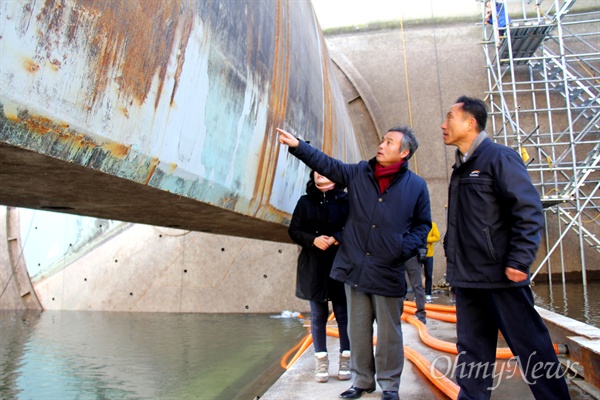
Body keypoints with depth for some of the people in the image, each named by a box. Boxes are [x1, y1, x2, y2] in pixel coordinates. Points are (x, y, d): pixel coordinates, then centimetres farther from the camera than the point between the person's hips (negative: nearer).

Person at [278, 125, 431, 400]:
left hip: (389, 272, -2)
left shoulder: (416, 186, 0)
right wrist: (297, 145, -7)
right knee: (358, 331, 14)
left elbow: (422, 224, 7)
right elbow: (327, 163, 3)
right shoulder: (358, 173, 6)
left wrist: (405, 249, -7)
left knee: (388, 333, 8)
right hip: (354, 268, 3)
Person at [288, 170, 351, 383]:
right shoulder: (305, 202, 7)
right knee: (318, 316, 8)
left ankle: (345, 362, 17)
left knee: (343, 314, 3)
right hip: (313, 267, 2)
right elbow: (293, 230, 3)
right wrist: (313, 239, -14)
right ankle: (321, 363, 17)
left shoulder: (345, 200, 1)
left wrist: (336, 238, -20)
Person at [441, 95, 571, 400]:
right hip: (467, 278, 8)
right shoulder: (461, 167, 16)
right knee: (472, 351, 14)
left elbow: (528, 211, -16)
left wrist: (519, 261, -19)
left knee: (530, 346, 4)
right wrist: (452, 255, 16)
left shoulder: (499, 158, -9)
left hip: (501, 275, -8)